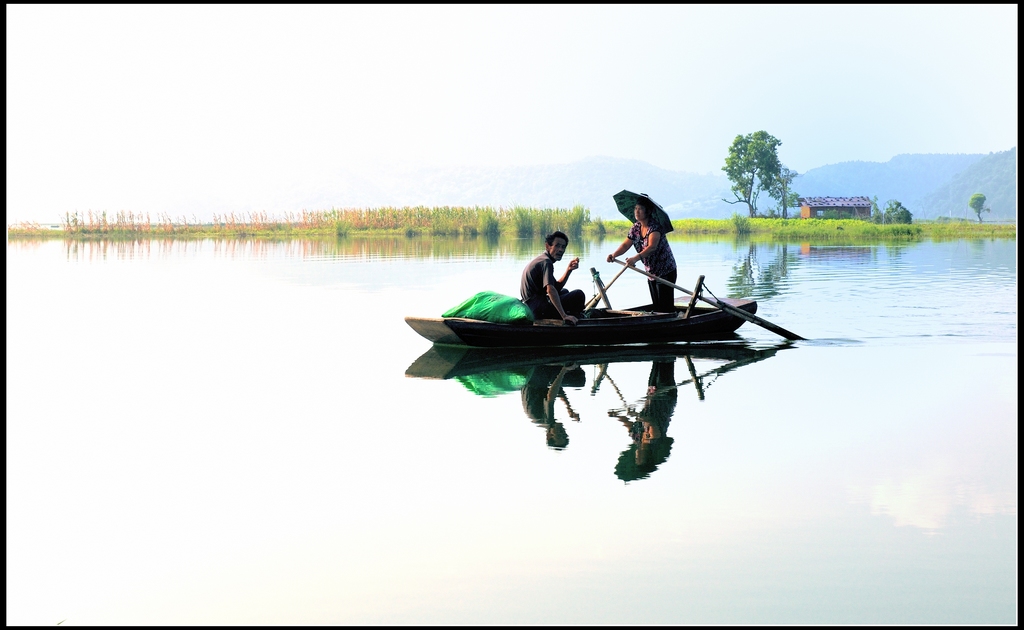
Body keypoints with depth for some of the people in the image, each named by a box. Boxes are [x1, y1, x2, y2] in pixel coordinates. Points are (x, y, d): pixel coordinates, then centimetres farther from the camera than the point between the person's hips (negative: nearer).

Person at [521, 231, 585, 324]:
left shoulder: (541, 260, 19)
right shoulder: (546, 262, -13)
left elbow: (557, 287, 20)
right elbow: (550, 290, -28)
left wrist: (569, 270, 8)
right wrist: (564, 316, -32)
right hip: (539, 310, -11)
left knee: (564, 292, 35)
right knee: (579, 295, -14)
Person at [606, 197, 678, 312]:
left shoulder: (655, 226, -21)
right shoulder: (635, 228, 2)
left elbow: (652, 247, -34)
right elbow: (626, 244, 0)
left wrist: (636, 258, -48)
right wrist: (614, 254, -19)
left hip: (666, 271, -8)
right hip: (651, 272, 8)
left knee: (665, 307, -9)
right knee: (656, 306, 13)